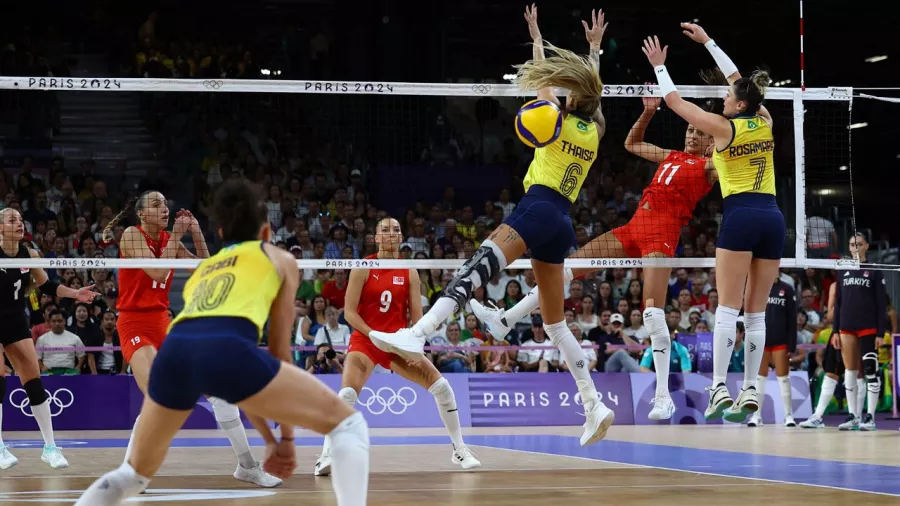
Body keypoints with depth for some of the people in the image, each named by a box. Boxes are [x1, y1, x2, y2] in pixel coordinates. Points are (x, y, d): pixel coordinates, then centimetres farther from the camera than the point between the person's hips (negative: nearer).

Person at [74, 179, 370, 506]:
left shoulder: (203, 269, 39)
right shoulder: (280, 259, 28)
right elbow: (280, 350, 25)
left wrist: (268, 440, 41)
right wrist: (286, 436, 29)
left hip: (174, 352, 5)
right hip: (226, 350, -5)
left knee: (137, 472, 28)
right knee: (347, 423, 10)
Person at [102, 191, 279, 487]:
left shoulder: (169, 240, 10)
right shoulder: (132, 235, -9)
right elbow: (158, 273, -20)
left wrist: (196, 233, 0)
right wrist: (176, 235, -12)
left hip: (164, 323, 7)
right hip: (135, 325, -7)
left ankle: (247, 465, 12)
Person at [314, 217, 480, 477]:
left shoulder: (409, 273, 3)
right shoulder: (363, 268, -6)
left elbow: (416, 316, 0)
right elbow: (349, 312, -9)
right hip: (365, 340, -3)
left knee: (441, 386, -6)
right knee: (347, 393, -27)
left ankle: (459, 450, 10)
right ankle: (327, 456, -19)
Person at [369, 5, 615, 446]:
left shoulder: (558, 120, 3)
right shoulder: (594, 131, 16)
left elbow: (541, 79, 19)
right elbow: (591, 89, 36)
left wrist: (536, 37, 32)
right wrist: (595, 47, 47)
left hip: (537, 208, -7)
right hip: (562, 224, 7)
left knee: (476, 269, -26)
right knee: (555, 322, 13)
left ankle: (416, 335, -49)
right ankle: (594, 406, 9)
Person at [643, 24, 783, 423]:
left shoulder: (723, 128, -2)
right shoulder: (764, 121, 11)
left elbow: (673, 100, 8)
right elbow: (739, 80, 27)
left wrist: (659, 65, 23)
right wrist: (707, 41, 34)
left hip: (740, 215, -5)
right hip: (773, 217, 5)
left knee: (727, 309, -8)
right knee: (756, 313, 5)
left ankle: (719, 389, -16)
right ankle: (749, 393, 1)